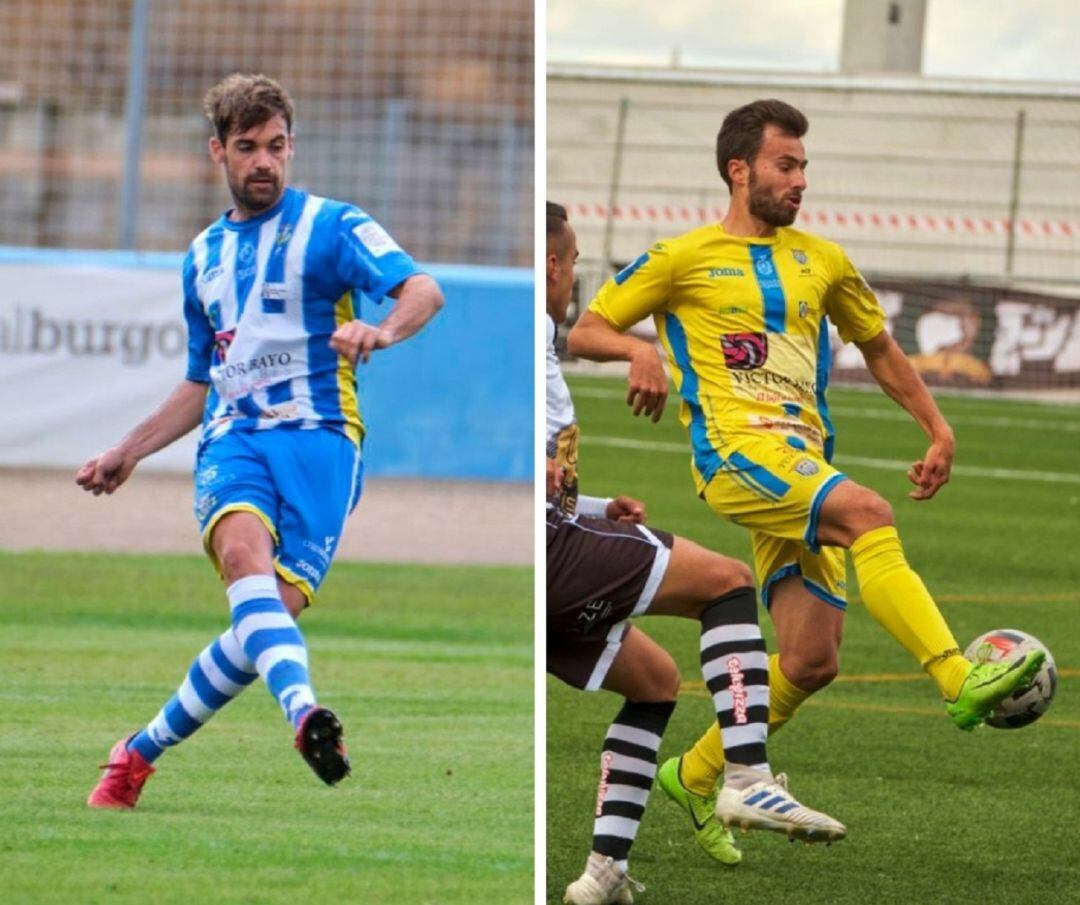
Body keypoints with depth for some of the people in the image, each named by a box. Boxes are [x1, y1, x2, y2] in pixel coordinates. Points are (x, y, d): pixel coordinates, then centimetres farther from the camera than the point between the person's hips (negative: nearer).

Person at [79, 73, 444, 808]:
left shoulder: (331, 225, 5)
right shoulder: (204, 256, 23)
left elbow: (423, 290, -13)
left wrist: (380, 332, -34)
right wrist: (128, 453, 31)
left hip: (317, 438, -3)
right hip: (232, 438, 3)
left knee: (271, 612, -17)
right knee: (245, 549, -31)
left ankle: (143, 753, 3)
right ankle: (304, 713, -56)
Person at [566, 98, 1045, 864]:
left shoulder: (821, 262, 19)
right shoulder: (684, 258, 6)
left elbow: (879, 348, 31)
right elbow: (585, 331, 7)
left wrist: (939, 430, 21)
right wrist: (637, 349, -15)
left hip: (804, 466, 6)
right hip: (735, 447, -6)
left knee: (811, 663, -2)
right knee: (868, 514, -33)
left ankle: (695, 778, 17)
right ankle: (958, 679, -44)